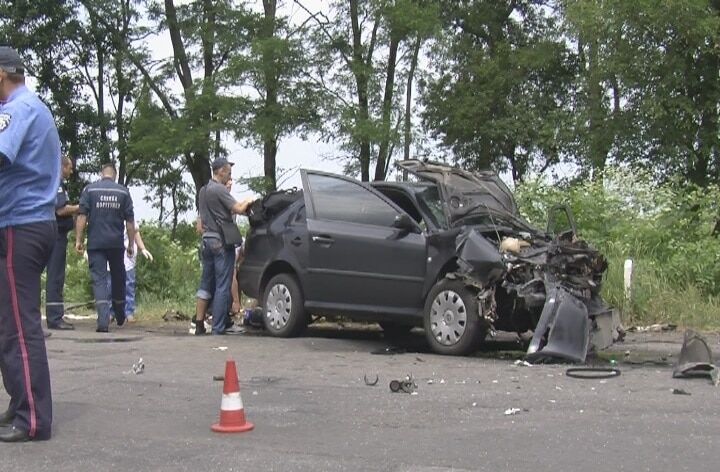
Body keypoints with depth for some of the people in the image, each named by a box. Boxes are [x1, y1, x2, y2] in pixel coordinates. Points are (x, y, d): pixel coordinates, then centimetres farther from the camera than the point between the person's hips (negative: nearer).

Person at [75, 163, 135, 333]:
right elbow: (130, 221, 3)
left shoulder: (90, 189, 1)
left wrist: (78, 240, -2)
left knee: (99, 279, -3)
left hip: (95, 243, -1)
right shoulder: (123, 192, 4)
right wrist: (131, 244, 9)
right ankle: (120, 316, 30)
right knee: (118, 278, 17)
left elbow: (82, 216, -6)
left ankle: (103, 320, -16)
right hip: (116, 243, 1)